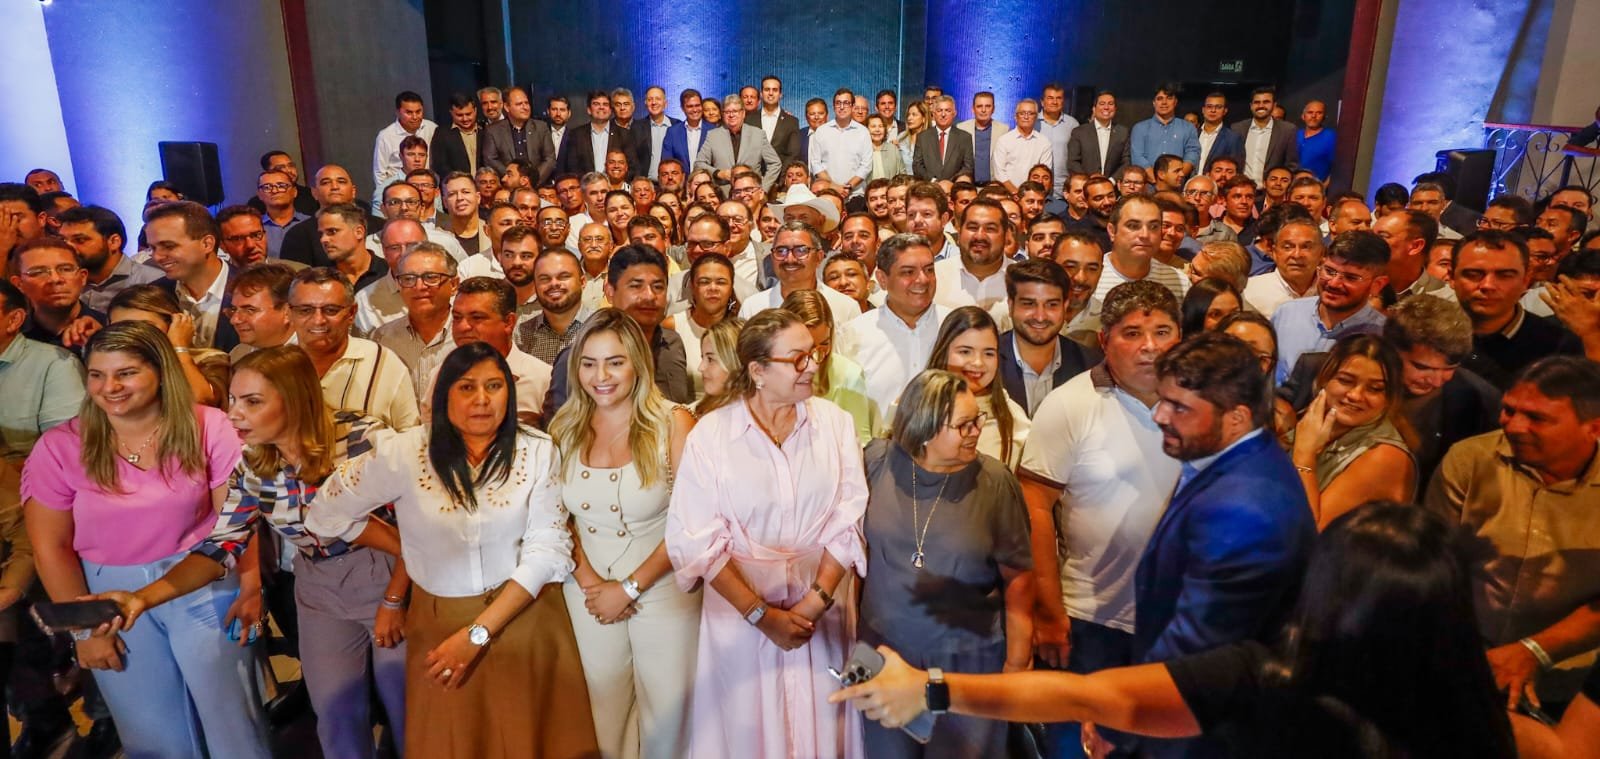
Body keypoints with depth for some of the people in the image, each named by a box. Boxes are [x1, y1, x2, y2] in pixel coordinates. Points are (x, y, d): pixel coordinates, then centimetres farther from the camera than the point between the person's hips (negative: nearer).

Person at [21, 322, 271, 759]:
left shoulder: (207, 428, -9)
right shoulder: (59, 448, -6)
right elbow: (51, 546, -2)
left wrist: (250, 587, -15)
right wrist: (83, 627, -2)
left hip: (205, 585, -1)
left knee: (231, 717, 7)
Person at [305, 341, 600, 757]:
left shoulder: (537, 451, -8)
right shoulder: (404, 452, -9)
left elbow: (546, 551, -11)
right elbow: (329, 511, 4)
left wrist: (477, 633, -17)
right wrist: (408, 550, 2)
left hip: (525, 619, 0)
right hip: (440, 625, 0)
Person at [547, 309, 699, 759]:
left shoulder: (674, 423, -12)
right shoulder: (565, 430, 0)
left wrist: (629, 588, -13)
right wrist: (588, 579, -8)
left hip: (663, 591, -3)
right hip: (588, 596, 3)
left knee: (667, 714, 10)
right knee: (603, 714, 17)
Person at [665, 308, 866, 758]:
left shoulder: (835, 423, -3)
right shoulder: (711, 433, -11)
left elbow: (849, 522, -7)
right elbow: (697, 541, -13)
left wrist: (812, 605, -13)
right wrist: (762, 614, -15)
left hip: (824, 612, 2)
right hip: (741, 617, -1)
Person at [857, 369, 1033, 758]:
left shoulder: (995, 479, -13)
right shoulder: (878, 461, -9)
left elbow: (1017, 576, -6)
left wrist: (1017, 660, -3)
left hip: (969, 658, -2)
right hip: (884, 651, 2)